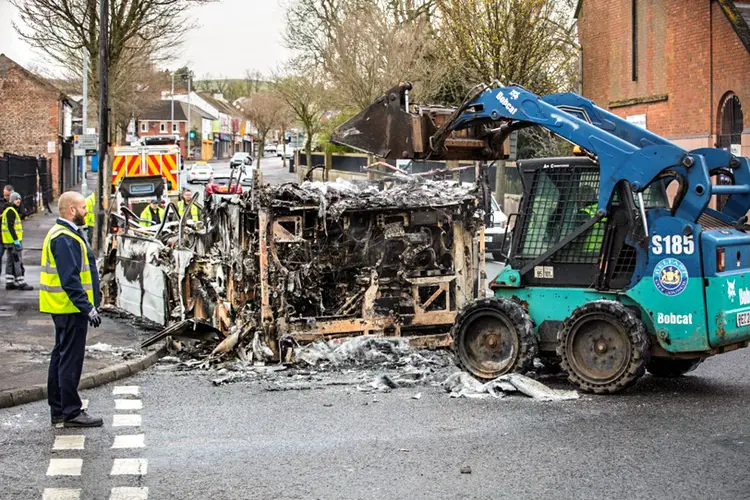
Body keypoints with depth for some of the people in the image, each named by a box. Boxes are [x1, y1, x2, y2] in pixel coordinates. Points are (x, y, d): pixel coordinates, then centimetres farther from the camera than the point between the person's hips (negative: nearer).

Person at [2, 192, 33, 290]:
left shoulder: (8, 210, 17)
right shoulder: (11, 211, -15)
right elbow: (10, 226, -23)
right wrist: (16, 239, -24)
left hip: (8, 241, 10)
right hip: (13, 241, -10)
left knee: (10, 262, 13)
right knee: (18, 262, -7)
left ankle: (9, 283, 15)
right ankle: (21, 283, -5)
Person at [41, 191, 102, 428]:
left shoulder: (65, 234, 16)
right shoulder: (64, 239, -18)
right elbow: (70, 279, -24)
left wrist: (90, 304, 21)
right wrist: (87, 308, -23)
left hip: (65, 308, 11)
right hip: (71, 308, -11)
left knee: (61, 356, 15)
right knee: (71, 359, -6)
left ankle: (58, 410, 24)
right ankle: (71, 412, -1)